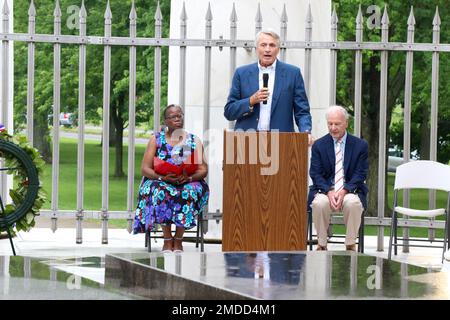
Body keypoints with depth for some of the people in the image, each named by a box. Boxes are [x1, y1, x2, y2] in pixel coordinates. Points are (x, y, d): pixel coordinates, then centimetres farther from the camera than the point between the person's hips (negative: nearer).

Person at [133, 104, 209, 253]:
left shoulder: (194, 141, 8)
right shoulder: (156, 140, 7)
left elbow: (203, 169, 0)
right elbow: (145, 168, 0)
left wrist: (189, 178, -21)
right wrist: (162, 177, -19)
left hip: (188, 183, 0)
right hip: (162, 183, 0)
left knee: (190, 191, -36)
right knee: (160, 191, -36)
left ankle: (178, 239, -23)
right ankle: (167, 240, -28)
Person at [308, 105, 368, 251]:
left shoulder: (360, 145, 5)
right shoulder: (319, 145, 7)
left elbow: (360, 174, 0)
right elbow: (315, 174, 1)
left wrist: (344, 191, -17)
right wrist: (329, 192, -18)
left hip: (350, 190, -1)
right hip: (325, 189, 1)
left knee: (353, 203, -35)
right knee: (319, 203, -33)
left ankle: (350, 245, -17)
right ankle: (322, 244, -15)